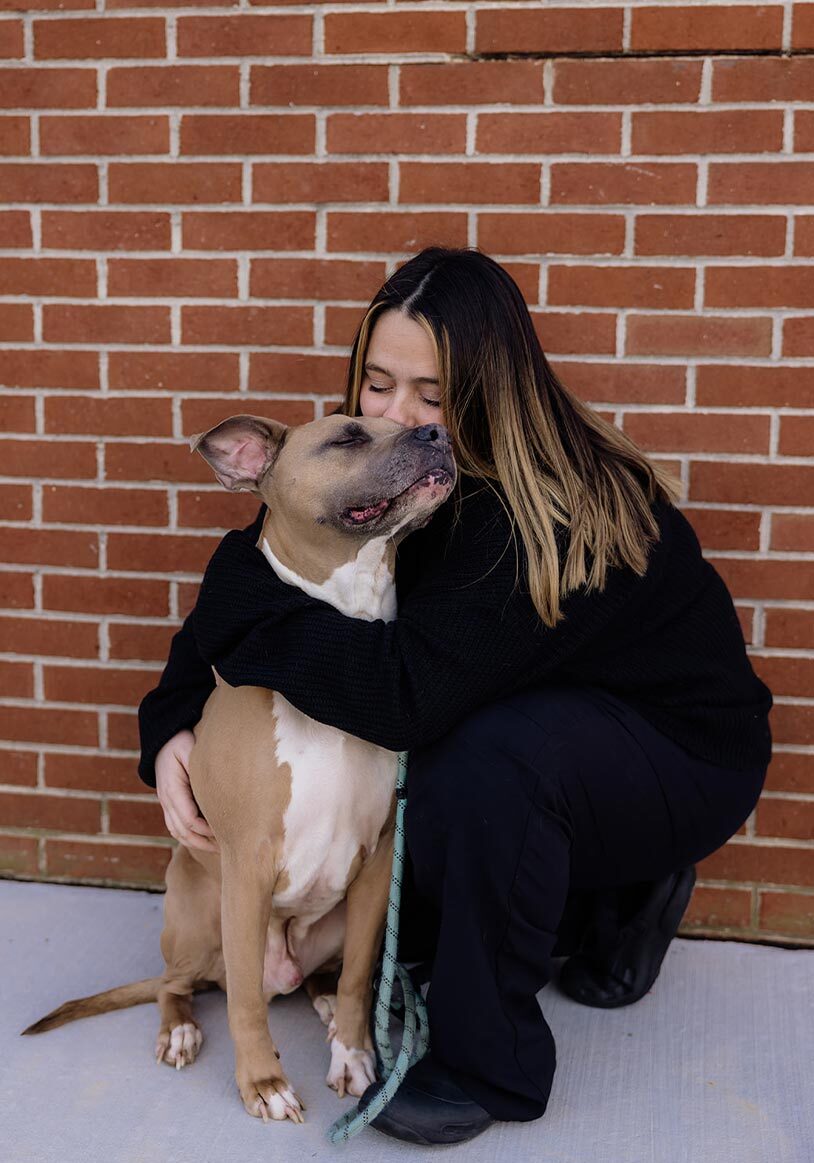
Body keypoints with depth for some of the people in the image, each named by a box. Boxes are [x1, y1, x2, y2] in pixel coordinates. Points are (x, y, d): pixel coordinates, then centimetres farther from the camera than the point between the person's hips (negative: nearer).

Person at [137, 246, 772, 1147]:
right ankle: (609, 901, 16)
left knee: (486, 758, -36)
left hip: (678, 756, -7)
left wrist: (244, 596, -35)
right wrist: (172, 727, -20)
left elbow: (407, 692, -43)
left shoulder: (558, 517, -34)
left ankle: (487, 1066, -15)